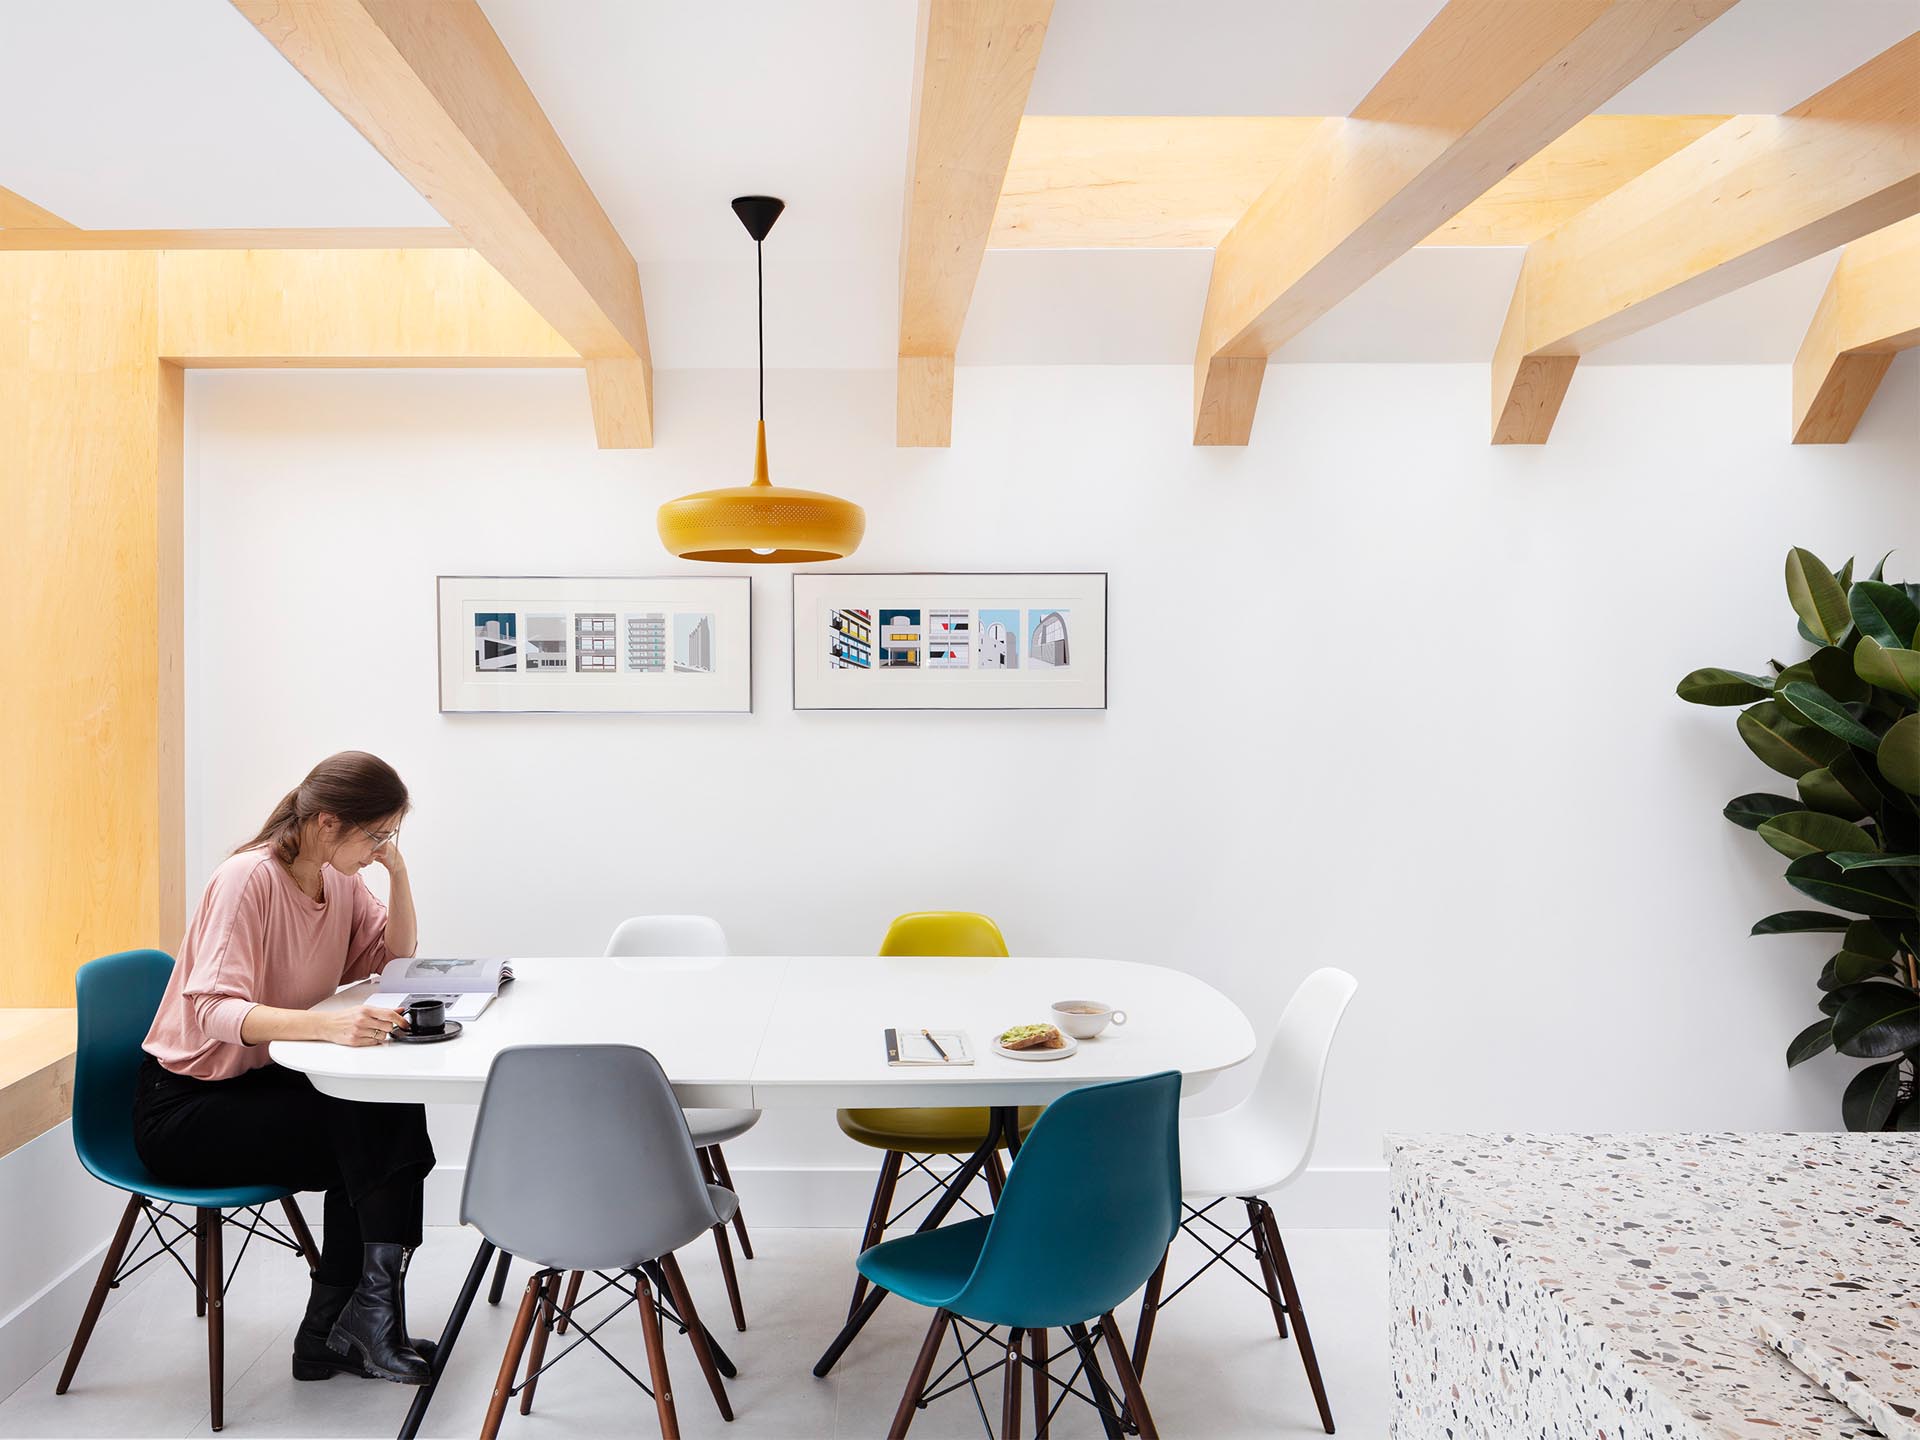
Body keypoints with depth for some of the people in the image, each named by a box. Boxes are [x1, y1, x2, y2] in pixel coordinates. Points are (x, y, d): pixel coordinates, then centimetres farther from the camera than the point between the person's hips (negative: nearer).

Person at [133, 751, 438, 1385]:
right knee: (367, 1127, -23)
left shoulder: (341, 879, 0)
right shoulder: (248, 879, -23)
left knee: (396, 1111, -16)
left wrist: (397, 871, -6)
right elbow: (215, 1010, -33)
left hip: (258, 1082, 7)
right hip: (183, 1105, -7)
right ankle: (362, 1321, -7)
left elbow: (395, 959, 10)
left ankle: (331, 1331, -5)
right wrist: (330, 1024, -49)